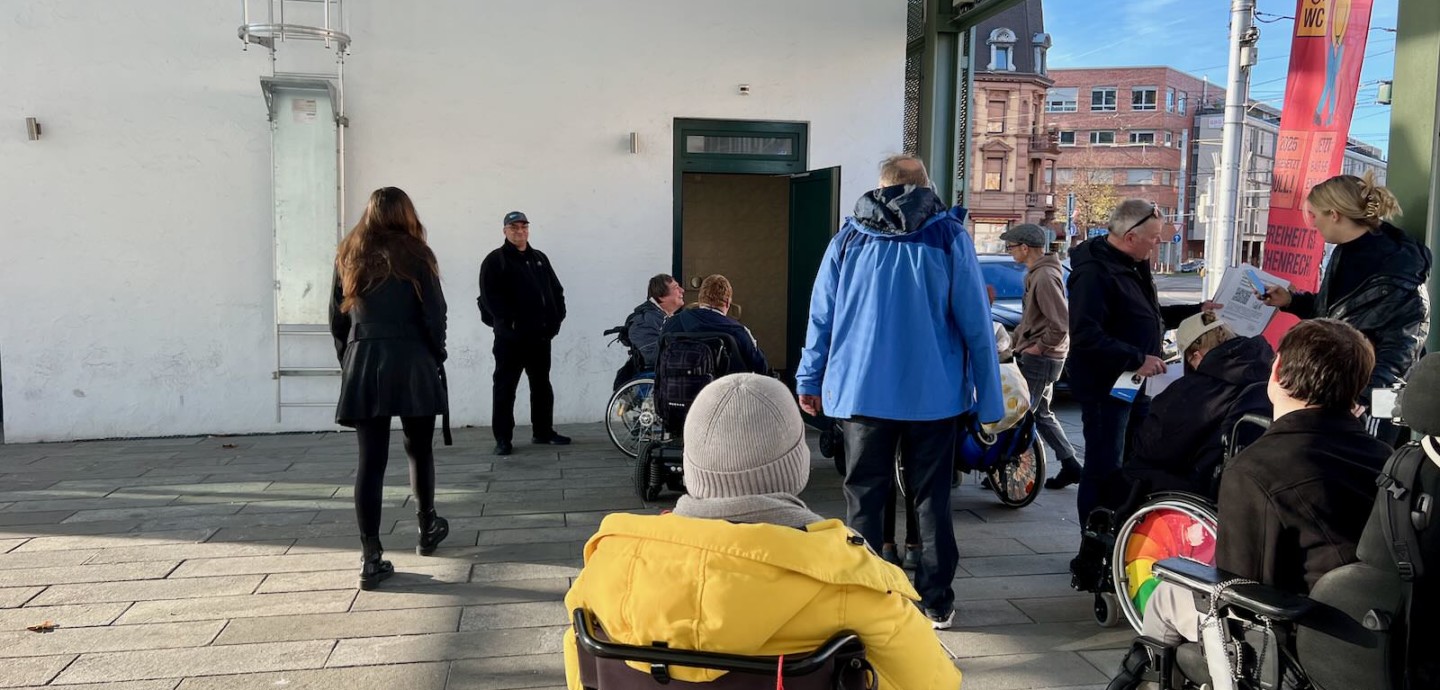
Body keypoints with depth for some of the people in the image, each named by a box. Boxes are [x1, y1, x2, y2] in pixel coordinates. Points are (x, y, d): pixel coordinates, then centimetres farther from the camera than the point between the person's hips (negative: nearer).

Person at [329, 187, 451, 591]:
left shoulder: (348, 256, 9)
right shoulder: (414, 254, -3)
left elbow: (337, 319, 11)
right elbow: (434, 315, -6)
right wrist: (436, 358, 7)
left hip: (362, 367, 3)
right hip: (411, 364, -3)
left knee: (370, 461, 1)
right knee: (419, 450, 15)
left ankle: (371, 559, 0)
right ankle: (427, 531, 30)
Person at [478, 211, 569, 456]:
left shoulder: (540, 258, 16)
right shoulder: (495, 261, -3)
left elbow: (556, 290, 16)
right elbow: (489, 296, -13)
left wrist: (557, 318, 3)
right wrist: (507, 321, -19)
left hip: (540, 334, 6)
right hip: (510, 336, -6)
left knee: (542, 384, 13)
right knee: (505, 387, -2)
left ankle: (543, 431, 24)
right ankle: (503, 438, 3)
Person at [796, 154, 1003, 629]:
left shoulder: (849, 237, 4)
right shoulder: (950, 236, 0)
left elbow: (821, 314, 5)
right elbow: (975, 322, -3)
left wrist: (810, 380, 14)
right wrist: (989, 398, 1)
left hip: (861, 391, 0)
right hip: (933, 394, 0)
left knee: (865, 497, 9)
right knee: (931, 499, 11)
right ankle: (936, 603, 16)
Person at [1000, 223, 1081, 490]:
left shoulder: (1045, 276, -20)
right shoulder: (1037, 273, 12)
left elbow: (1062, 321, -26)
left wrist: (1040, 346, -16)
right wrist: (1022, 337, 13)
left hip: (1039, 359, -10)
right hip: (1039, 358, 10)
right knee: (1041, 413, 16)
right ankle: (1070, 465, 21)